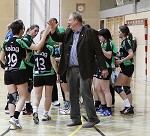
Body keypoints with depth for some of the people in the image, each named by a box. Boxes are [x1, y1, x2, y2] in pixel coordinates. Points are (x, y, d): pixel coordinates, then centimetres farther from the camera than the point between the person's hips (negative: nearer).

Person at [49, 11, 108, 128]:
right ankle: (76, 119, 20)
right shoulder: (68, 33, 13)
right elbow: (57, 38, 21)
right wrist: (53, 29, -2)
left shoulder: (90, 33, -6)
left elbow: (98, 51, -7)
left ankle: (93, 119, 6)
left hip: (84, 69, -7)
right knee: (73, 95, 11)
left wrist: (103, 68, -10)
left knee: (86, 93, -5)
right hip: (71, 69, 7)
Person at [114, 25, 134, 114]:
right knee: (127, 88, 10)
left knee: (117, 86, -7)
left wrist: (121, 61, -21)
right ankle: (130, 108, 12)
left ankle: (128, 106, -8)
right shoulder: (124, 42, 14)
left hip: (127, 67, -10)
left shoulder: (126, 42, -14)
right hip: (127, 67, 10)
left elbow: (131, 54, -24)